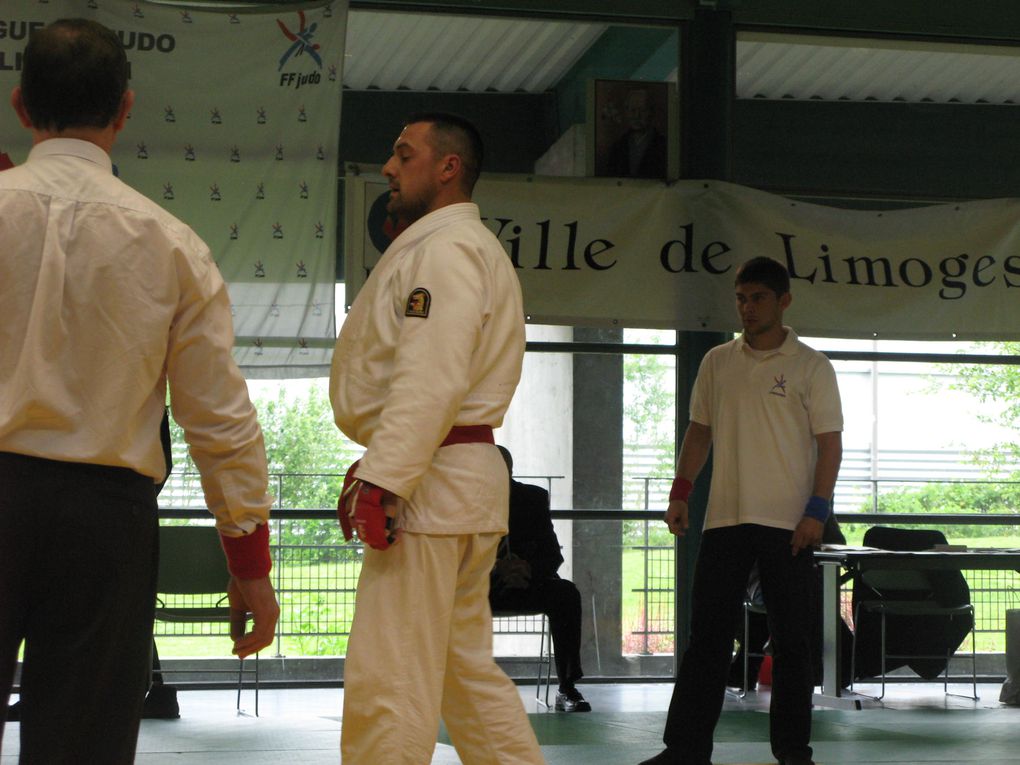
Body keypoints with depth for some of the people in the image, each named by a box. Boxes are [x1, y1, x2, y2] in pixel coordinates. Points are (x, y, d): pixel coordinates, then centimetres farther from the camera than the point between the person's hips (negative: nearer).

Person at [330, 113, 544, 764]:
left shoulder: (444, 247, -10)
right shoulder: (474, 246, 25)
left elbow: (432, 377, -22)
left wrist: (379, 476, -26)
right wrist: (384, 462, 18)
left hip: (428, 485, -11)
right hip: (469, 480, 11)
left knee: (389, 680, -10)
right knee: (466, 668, 16)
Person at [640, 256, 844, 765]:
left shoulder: (810, 367, 1)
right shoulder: (717, 363, 11)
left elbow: (829, 442, -2)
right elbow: (699, 431, 16)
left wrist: (817, 511, -11)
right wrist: (680, 494, 7)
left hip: (787, 523, -3)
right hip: (724, 518, 3)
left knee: (791, 638, 3)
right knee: (707, 634, 1)